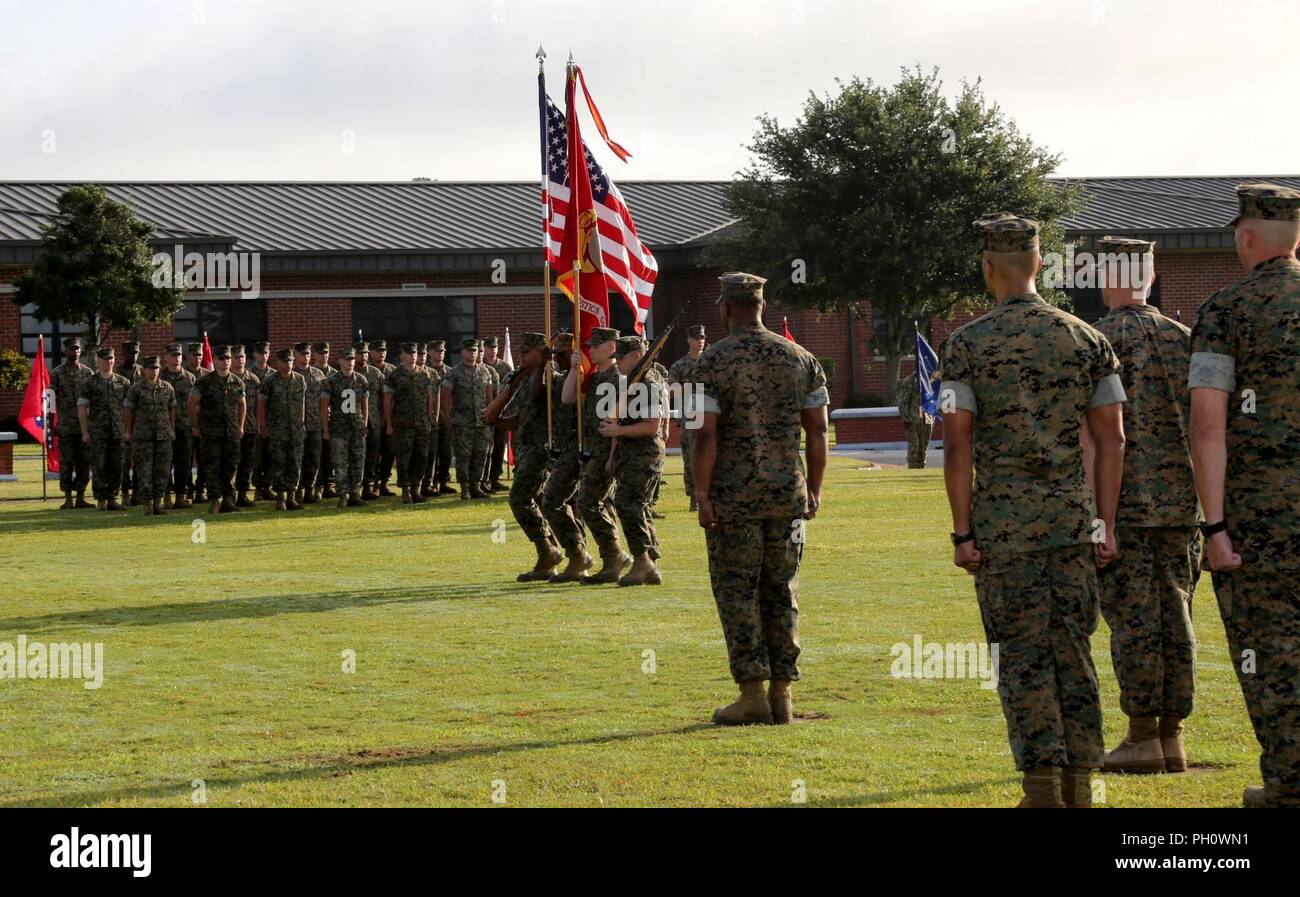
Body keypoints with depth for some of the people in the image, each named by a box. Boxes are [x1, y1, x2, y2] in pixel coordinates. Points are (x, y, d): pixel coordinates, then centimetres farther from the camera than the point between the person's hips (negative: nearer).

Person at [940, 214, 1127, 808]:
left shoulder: (967, 344, -4)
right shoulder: (1086, 340, 6)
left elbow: (958, 446, -8)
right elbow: (1111, 440, 5)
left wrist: (962, 533, -4)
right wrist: (1106, 525, 10)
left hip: (1004, 525, -3)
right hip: (1074, 521, 3)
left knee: (1023, 653, 1)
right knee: (1073, 650, 8)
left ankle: (1043, 786, -4)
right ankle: (1079, 785, 9)